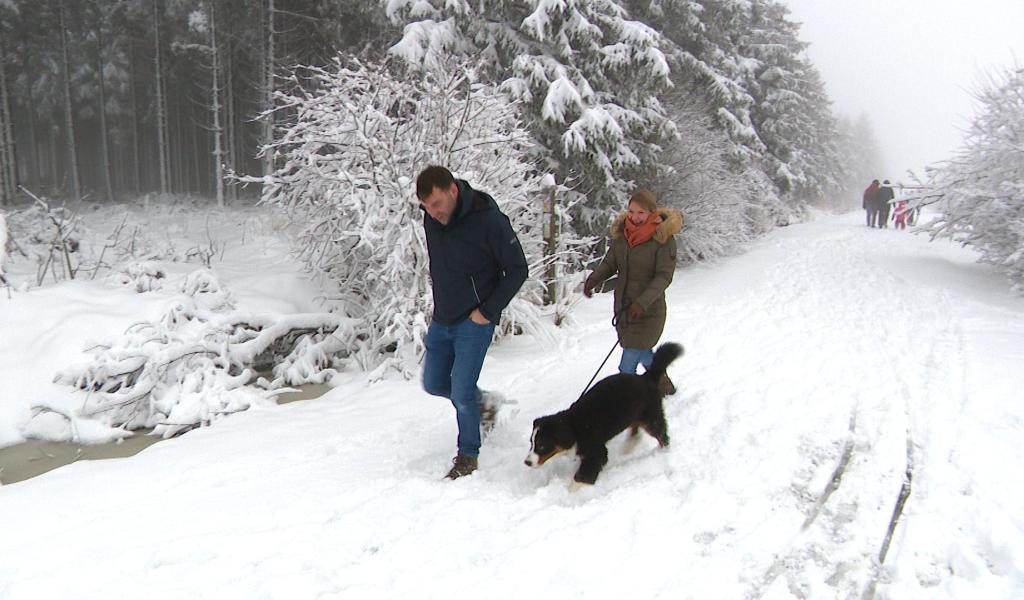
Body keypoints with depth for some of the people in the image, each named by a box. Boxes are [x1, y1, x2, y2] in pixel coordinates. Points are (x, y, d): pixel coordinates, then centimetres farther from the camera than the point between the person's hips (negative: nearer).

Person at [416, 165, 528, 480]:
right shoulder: (431, 219, -3)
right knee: (434, 384, 15)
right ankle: (482, 401, 41)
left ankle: (468, 456, 16)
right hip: (441, 320, 7)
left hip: (474, 322, -6)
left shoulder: (489, 220, -21)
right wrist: (441, 306, 11)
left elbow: (517, 270, -13)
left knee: (461, 392, -6)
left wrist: (488, 311, -16)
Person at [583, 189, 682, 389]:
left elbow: (664, 276, -18)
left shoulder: (663, 237, -14)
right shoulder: (621, 232, 1)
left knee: (627, 367, -10)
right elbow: (610, 263, 7)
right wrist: (594, 278, -12)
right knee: (642, 353, 23)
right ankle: (662, 382, 47)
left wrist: (643, 302, -29)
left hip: (648, 311, -6)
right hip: (623, 306, 6)